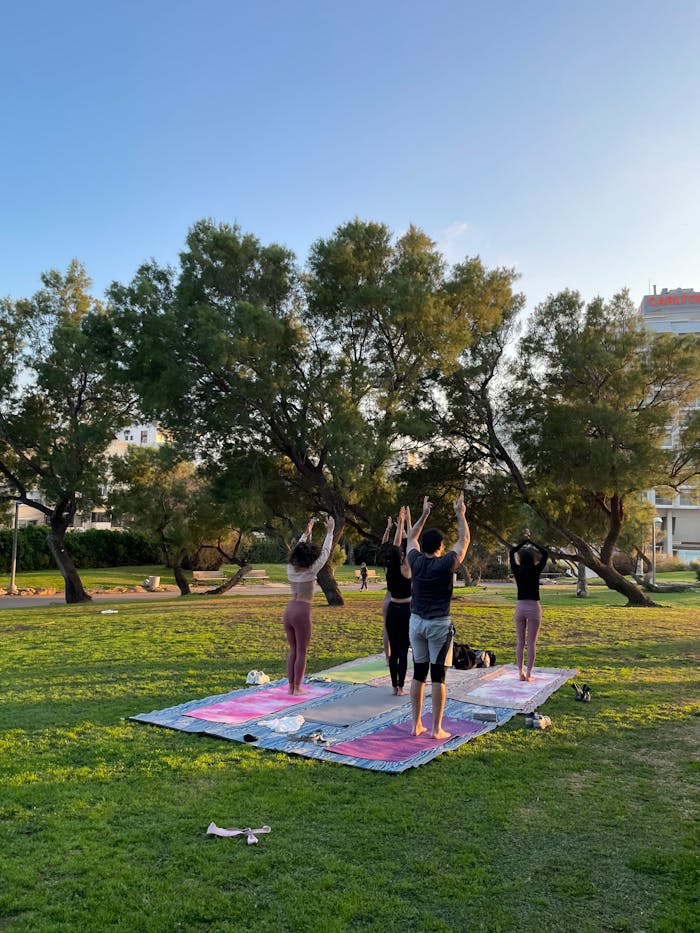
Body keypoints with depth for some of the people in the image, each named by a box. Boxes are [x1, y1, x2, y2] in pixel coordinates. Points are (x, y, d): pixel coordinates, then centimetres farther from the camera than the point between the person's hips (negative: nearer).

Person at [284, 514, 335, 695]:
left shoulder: (291, 568, 4)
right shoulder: (311, 570, -9)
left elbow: (298, 549, 21)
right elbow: (325, 552, 0)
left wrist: (307, 532, 31)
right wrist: (330, 532, 10)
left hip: (289, 610, 6)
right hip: (302, 612, -6)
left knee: (293, 650, 14)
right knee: (301, 652, 4)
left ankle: (291, 686, 18)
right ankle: (297, 688, 8)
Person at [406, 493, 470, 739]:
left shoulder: (415, 562, -2)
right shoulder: (446, 563, -12)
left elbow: (411, 538, 18)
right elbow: (464, 539, 2)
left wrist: (424, 514, 22)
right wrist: (460, 514, 12)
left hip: (416, 622, 4)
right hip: (439, 624, -4)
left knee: (418, 673, 10)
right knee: (438, 675, 1)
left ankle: (416, 725, 16)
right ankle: (436, 728, 5)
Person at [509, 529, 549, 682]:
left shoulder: (517, 571, -3)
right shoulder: (536, 570, -9)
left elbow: (511, 553, 13)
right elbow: (545, 553, 5)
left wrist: (523, 541, 15)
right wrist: (531, 542, 8)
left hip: (520, 607, 3)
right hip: (534, 607, -3)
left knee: (520, 642, 8)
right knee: (531, 643, 2)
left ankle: (521, 673, 9)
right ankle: (528, 674, 3)